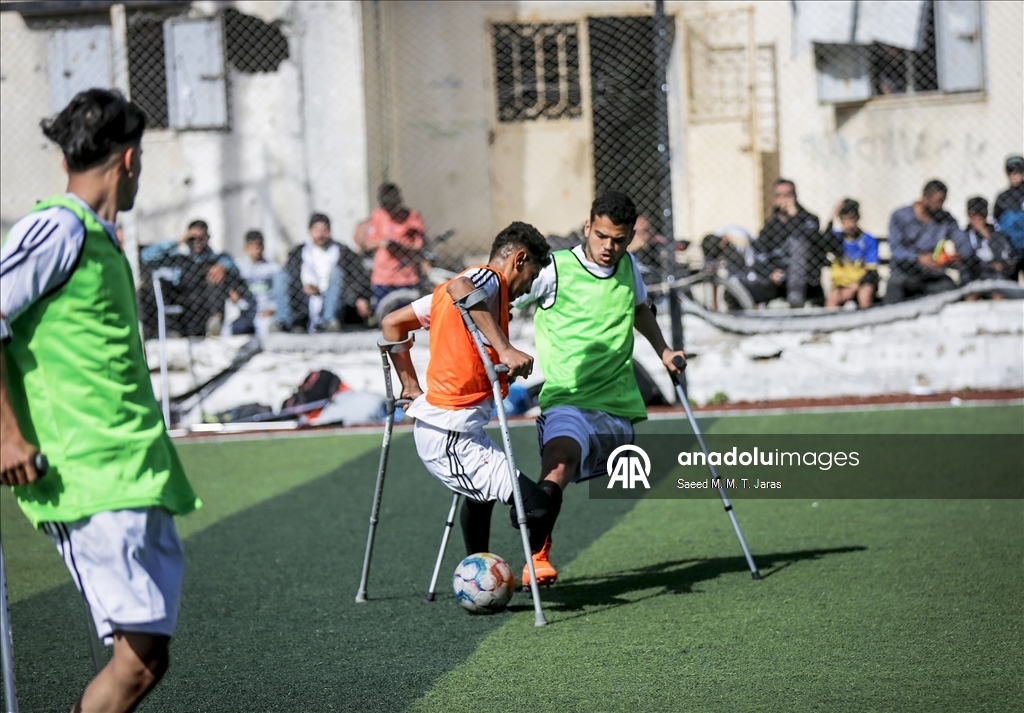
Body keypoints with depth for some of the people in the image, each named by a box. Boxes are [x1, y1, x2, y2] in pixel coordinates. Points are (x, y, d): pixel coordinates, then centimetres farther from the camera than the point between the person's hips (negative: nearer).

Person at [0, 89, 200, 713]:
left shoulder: (100, 238, 20)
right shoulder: (59, 227, -8)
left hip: (137, 478, 10)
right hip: (93, 481, -10)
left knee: (148, 650, 6)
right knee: (139, 654, -16)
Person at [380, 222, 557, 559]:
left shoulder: (444, 294, 16)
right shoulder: (490, 278, -10)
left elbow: (391, 323, 23)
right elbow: (460, 288, -35)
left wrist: (412, 386, 25)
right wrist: (505, 349, -38)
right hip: (451, 441, -10)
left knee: (482, 493, 37)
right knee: (540, 503, -18)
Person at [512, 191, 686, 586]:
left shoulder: (629, 268, 11)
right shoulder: (554, 269, -7)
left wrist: (662, 351, 26)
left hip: (618, 404, 7)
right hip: (567, 399, -7)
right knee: (560, 460, -33)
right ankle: (537, 556, -34)